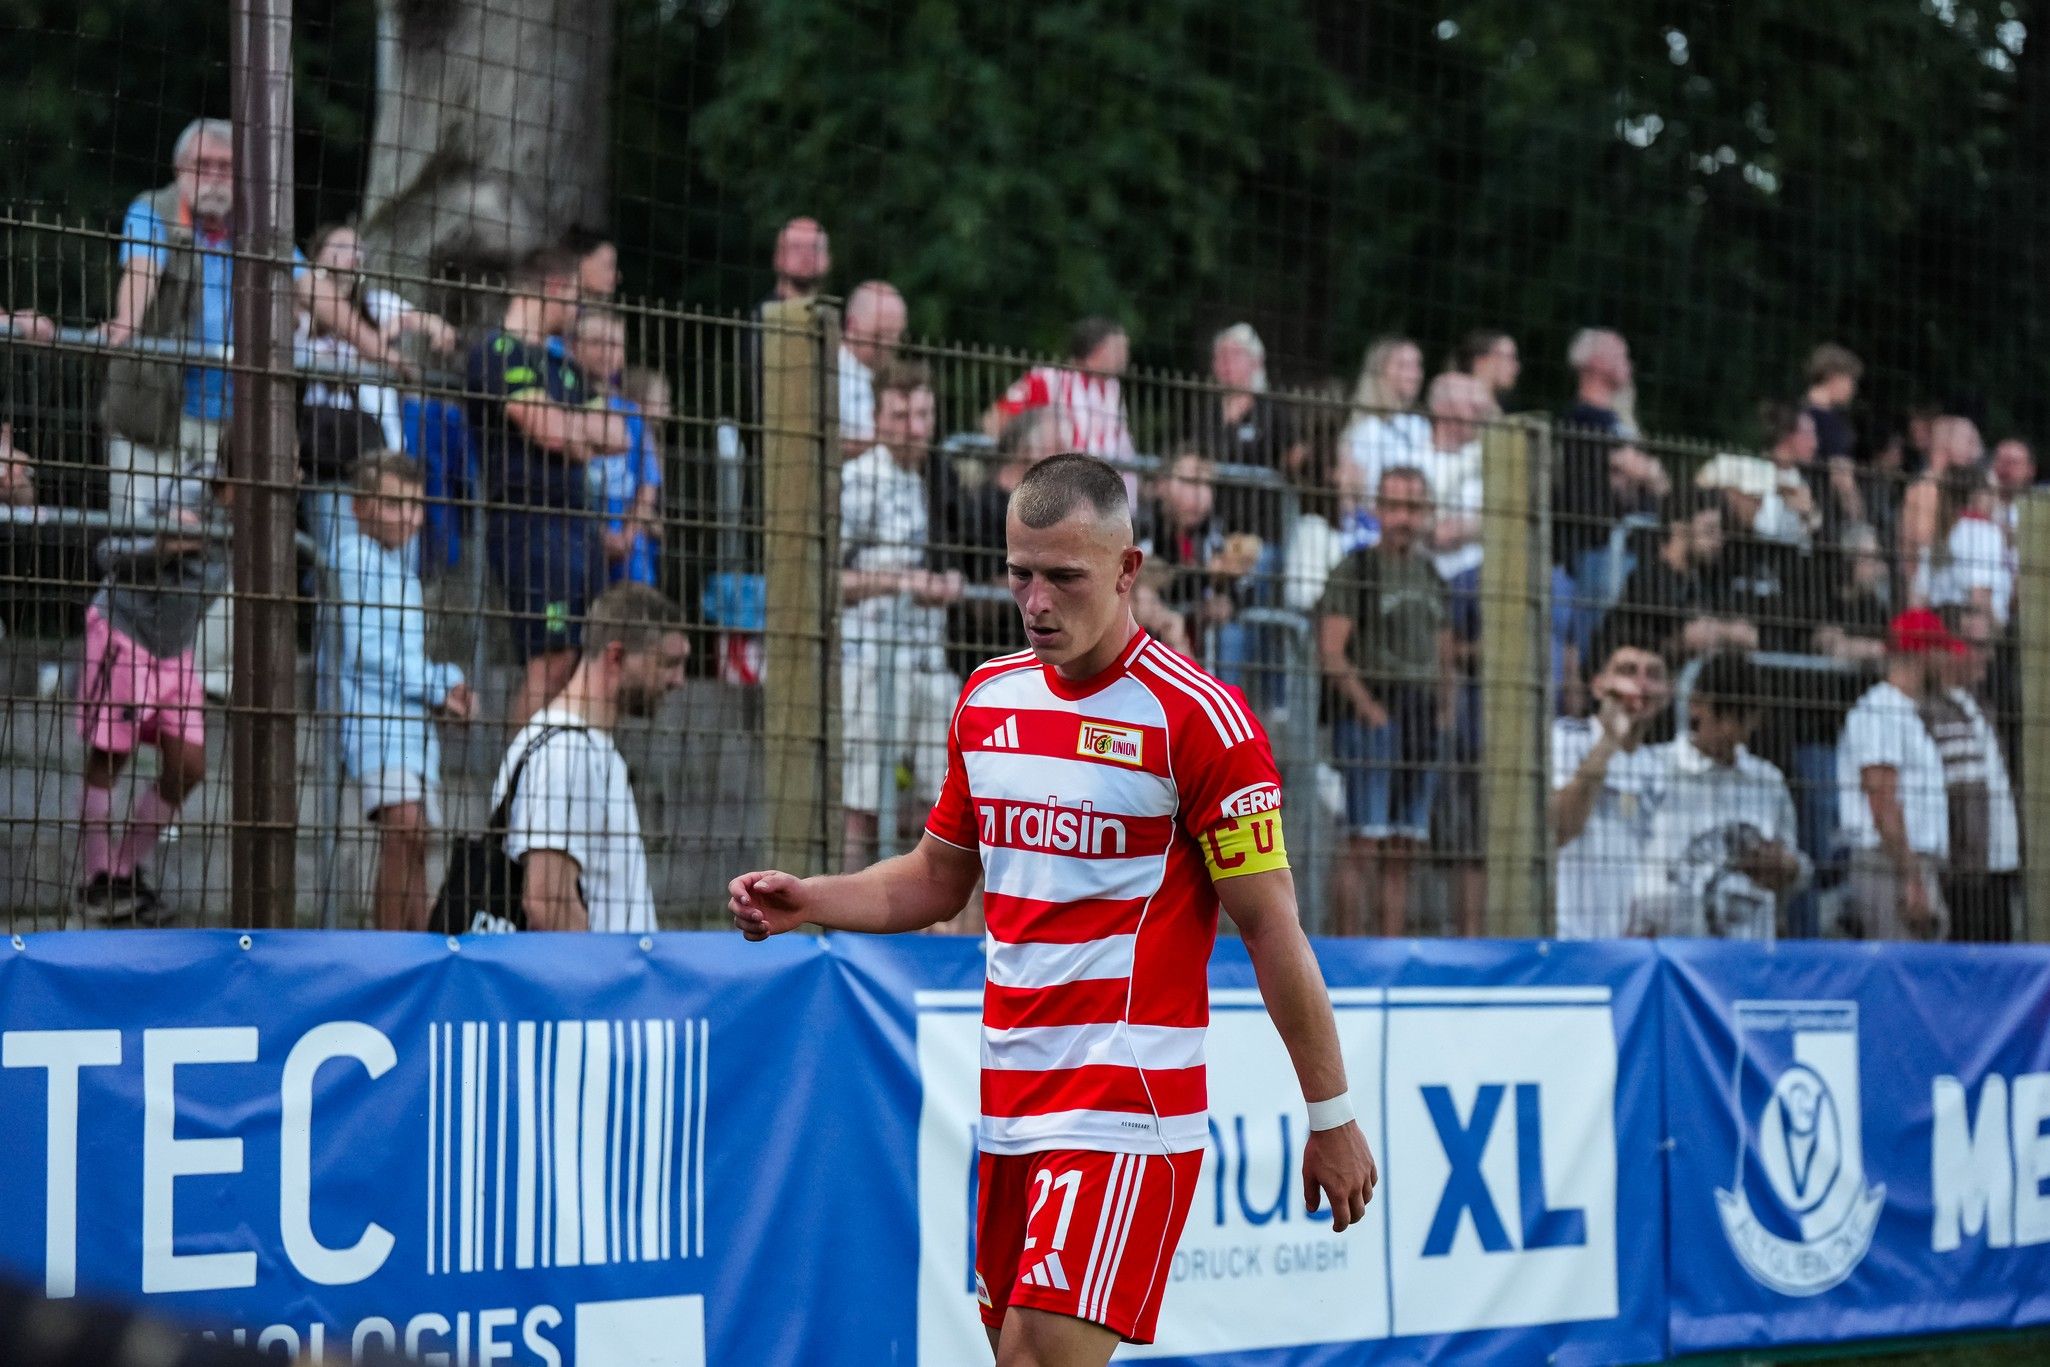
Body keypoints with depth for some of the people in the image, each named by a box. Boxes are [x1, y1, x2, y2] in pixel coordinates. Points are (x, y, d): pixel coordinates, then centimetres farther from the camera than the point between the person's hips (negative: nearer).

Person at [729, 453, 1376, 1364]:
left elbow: (1271, 927, -9)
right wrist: (807, 901, 6)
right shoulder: (988, 698, 11)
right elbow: (937, 878, 23)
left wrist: (1330, 1115, -8)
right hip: (1010, 1097, 7)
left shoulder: (1198, 716, -10)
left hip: (1126, 1104, -7)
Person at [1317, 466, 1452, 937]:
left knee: (1403, 851, 5)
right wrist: (1371, 710, -15)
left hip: (1422, 725, 6)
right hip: (1373, 721, -6)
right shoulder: (1355, 570, -2)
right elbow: (1331, 652, -10)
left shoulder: (1431, 576, 18)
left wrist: (1444, 712, 9)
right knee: (1364, 845, -12)